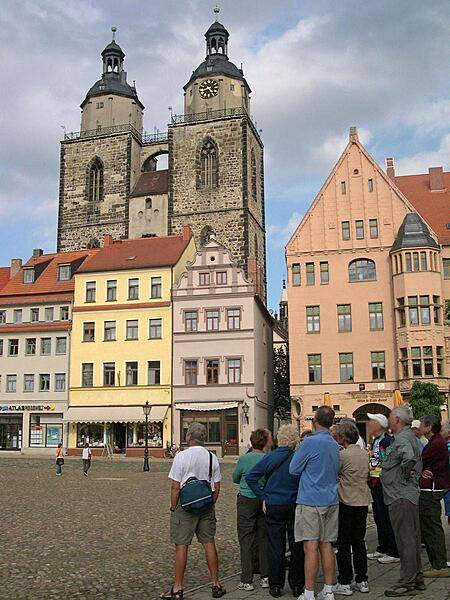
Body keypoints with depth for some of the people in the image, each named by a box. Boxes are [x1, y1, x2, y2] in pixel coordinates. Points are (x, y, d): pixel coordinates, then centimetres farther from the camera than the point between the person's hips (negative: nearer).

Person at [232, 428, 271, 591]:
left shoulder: (244, 459, -11)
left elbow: (235, 479, 4)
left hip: (246, 500, -3)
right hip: (264, 502, 3)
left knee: (246, 540, 3)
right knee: (264, 539, 13)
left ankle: (247, 580, 5)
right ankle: (265, 577, 20)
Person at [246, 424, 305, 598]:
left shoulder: (269, 457, -6)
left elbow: (250, 477, -7)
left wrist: (263, 498, -2)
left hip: (273, 506, 1)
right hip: (295, 506, 0)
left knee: (275, 547, 9)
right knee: (296, 547, 12)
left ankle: (276, 585, 15)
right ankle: (297, 585, 20)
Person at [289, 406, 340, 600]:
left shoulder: (310, 442, -14)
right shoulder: (335, 444, 10)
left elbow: (293, 469, -6)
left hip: (310, 501, -7)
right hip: (331, 501, 7)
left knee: (311, 547, -4)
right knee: (326, 546, 11)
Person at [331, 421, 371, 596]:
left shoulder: (342, 454, -15)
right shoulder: (364, 453, 6)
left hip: (347, 502, -7)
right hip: (363, 501, 7)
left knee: (343, 544, 2)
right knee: (359, 541, 14)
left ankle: (344, 583, 5)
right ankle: (362, 580, 19)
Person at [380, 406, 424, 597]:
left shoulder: (401, 438, -17)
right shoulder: (410, 436, 15)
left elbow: (409, 456, -37)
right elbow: (417, 460, 27)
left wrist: (406, 473, -21)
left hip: (401, 497, -11)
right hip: (410, 494, 11)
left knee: (405, 539, -4)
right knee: (412, 538, 17)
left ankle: (407, 583, 3)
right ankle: (417, 577, 27)